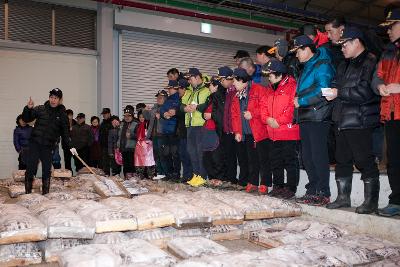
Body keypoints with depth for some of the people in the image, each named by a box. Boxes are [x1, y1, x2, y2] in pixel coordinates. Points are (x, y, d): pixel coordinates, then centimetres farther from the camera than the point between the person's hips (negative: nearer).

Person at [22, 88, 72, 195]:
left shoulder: (62, 115, 5)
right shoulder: (40, 109, 4)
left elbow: (65, 132, 8)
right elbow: (26, 119, 5)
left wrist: (69, 146, -1)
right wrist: (28, 109, -14)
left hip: (48, 147, 0)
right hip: (34, 143, 0)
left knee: (47, 170, 5)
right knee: (30, 168, -1)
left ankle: (45, 192, 15)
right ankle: (28, 191, 11)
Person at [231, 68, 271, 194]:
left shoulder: (258, 90, -7)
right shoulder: (237, 96, 15)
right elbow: (235, 115, 15)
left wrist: (252, 113, -19)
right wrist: (237, 131, 8)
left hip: (260, 132, -7)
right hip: (246, 133, 7)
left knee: (263, 159, -1)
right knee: (251, 159, 13)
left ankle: (264, 184, 6)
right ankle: (252, 183, 21)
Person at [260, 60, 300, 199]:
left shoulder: (292, 86, -9)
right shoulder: (270, 89, 18)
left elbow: (294, 107, -19)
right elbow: (263, 105, 16)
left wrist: (279, 121, -17)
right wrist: (267, 118, -2)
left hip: (289, 132, -8)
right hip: (273, 133, 8)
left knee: (290, 160, -1)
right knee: (275, 160, 14)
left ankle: (291, 188, 7)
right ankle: (278, 186, 26)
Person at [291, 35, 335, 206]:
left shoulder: (322, 65, -7)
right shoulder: (306, 67, 22)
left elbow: (322, 91, -18)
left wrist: (301, 101, -12)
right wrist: (298, 102, 10)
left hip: (318, 117, -9)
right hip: (305, 118, 9)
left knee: (319, 155, -7)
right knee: (307, 156, 9)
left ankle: (323, 193, 0)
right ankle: (312, 191, 17)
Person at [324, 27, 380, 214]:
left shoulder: (370, 62, -9)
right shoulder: (344, 65, 21)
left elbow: (366, 92, -19)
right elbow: (338, 85, 23)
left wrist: (339, 93, -14)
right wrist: (331, 91, 0)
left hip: (360, 121, -9)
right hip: (342, 120, 9)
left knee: (364, 161, -3)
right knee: (342, 160, 13)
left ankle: (371, 201, 8)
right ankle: (343, 197, 23)